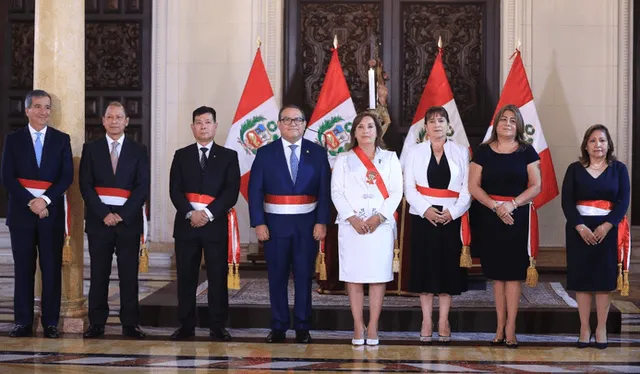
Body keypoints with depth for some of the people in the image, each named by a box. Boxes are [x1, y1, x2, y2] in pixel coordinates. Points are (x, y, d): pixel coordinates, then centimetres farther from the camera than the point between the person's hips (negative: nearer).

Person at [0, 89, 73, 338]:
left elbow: (67, 176, -1)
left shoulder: (61, 139, 7)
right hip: (21, 211, 0)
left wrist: (45, 199, -14)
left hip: (52, 212, 0)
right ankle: (23, 322, 8)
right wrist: (30, 203, -12)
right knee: (23, 269, 4)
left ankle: (50, 322, 6)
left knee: (52, 269, 1)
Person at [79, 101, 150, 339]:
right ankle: (96, 323, 6)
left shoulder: (138, 151, 8)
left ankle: (130, 324, 4)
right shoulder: (91, 149, 8)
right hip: (98, 219, 0)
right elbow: (85, 186, 1)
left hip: (129, 219, 0)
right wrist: (103, 214, -10)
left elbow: (143, 186, 1)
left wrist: (123, 214, -10)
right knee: (99, 274, 2)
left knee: (129, 274, 0)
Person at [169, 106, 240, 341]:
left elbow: (231, 192, -3)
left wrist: (208, 213, -13)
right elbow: (175, 191, 2)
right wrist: (190, 214, -13)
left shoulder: (228, 156, 7)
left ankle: (217, 327, 5)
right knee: (186, 277, 3)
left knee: (218, 277, -1)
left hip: (216, 223, -1)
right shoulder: (181, 156, 11)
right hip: (186, 223, 1)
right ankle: (186, 325, 9)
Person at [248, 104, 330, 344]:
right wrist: (258, 223, -8)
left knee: (304, 277, 4)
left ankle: (302, 328, 12)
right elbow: (255, 191, 0)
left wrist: (322, 222, -6)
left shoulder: (317, 153, 4)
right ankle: (278, 327, 13)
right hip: (275, 224, 0)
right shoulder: (265, 153, 3)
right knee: (277, 277, 5)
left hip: (307, 225, 0)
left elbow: (324, 192, 2)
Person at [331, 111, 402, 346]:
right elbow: (337, 192, 3)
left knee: (378, 276, -2)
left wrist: (379, 216, -10)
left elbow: (396, 192, 4)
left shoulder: (390, 158, 12)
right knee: (353, 276, -2)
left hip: (381, 224, 0)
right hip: (351, 225, 0)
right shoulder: (344, 160, 12)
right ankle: (358, 327, 3)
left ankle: (373, 327, 2)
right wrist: (352, 218, -11)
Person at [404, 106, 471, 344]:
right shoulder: (415, 152, 7)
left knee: (448, 266, 1)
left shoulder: (461, 152, 7)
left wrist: (454, 211, -12)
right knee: (424, 266, 0)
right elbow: (409, 186, 1)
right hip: (423, 217, 0)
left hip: (452, 217, 0)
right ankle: (426, 321, 7)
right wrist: (425, 209, -13)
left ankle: (444, 322, 9)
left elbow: (467, 187, 1)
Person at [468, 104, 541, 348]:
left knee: (513, 271, -3)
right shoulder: (483, 151, 5)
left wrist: (512, 203, -14)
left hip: (518, 217, -1)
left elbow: (536, 186, -1)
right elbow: (473, 186, 0)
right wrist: (495, 206, -12)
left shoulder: (526, 151, 4)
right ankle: (501, 326, 11)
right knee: (497, 272, 5)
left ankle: (510, 326, 1)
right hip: (489, 217, 1)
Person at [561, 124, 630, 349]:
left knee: (604, 279, 0)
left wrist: (606, 226, -15)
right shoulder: (575, 169, 5)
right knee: (581, 278, 0)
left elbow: (623, 201, -2)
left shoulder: (619, 169, 5)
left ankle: (601, 329, 7)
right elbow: (567, 201, -3)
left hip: (608, 230, 0)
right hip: (579, 230, 0)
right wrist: (580, 227, -16)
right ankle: (584, 328, 6)